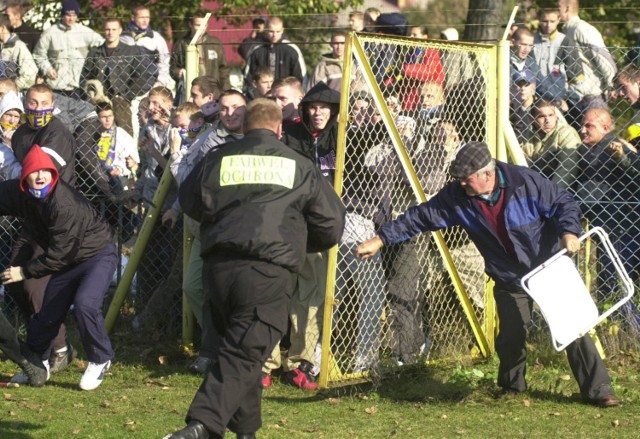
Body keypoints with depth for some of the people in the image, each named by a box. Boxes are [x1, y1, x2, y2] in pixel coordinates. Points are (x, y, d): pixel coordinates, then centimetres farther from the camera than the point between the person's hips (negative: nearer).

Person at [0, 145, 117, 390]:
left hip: (98, 254, -7)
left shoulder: (64, 204, -34)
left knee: (85, 303, -28)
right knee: (49, 314, 9)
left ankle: (100, 361, -7)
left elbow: (59, 255, -28)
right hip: (69, 260, 7)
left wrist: (25, 272, -21)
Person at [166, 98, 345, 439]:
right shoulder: (299, 167, 9)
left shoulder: (216, 161, 12)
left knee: (240, 350, 21)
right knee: (243, 354, -8)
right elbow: (331, 224, 14)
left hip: (217, 269, 4)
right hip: (267, 272, -3)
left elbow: (190, 204, 26)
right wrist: (298, 242, 33)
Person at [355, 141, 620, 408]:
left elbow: (564, 204, -11)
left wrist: (569, 232, -29)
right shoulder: (457, 197, -11)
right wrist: (381, 239, -8)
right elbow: (421, 217, -5)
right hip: (510, 278, 3)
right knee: (511, 336, -1)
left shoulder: (526, 182, -20)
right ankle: (511, 385, 27)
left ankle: (597, 389, 2)